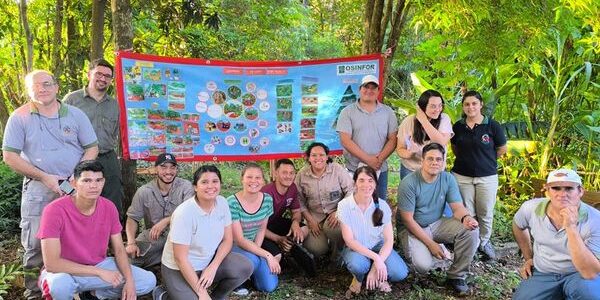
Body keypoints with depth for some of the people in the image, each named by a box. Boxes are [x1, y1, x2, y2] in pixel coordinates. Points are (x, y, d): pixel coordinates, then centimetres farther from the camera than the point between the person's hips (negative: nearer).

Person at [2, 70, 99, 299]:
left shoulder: (75, 114, 5)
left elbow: (92, 148, 6)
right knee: (35, 245, 2)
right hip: (38, 189, -1)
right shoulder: (19, 117, 0)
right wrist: (45, 177, -12)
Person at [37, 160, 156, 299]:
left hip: (99, 265, 5)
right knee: (60, 284, -40)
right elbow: (51, 263, -27)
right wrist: (100, 272, -27)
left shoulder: (109, 207, -9)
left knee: (149, 280, -7)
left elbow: (119, 250, -1)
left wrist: (130, 281, -18)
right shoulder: (55, 210, -24)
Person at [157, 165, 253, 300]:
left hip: (209, 261, 6)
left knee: (245, 267, -15)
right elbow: (180, 258, -23)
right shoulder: (184, 213, -26)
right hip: (179, 269, -5)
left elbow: (227, 240, -1)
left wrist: (213, 268, -16)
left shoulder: (222, 203, -9)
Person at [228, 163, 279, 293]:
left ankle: (251, 271, 22)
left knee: (270, 286, -9)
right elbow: (239, 240, -23)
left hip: (253, 247, 5)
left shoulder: (267, 199, -7)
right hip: (233, 246, -5)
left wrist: (256, 251, -9)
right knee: (253, 261, -36)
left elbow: (262, 229, 6)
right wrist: (267, 255, -25)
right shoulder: (232, 203, -24)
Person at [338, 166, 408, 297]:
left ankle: (376, 276, 8)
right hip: (355, 248, -2)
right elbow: (349, 240, -18)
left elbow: (389, 240, -10)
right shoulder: (344, 205, -17)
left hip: (378, 246, 2)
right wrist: (375, 258, -29)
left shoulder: (382, 205, -11)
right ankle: (359, 278, 0)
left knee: (400, 273, -25)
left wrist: (377, 265, -25)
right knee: (358, 265, -37)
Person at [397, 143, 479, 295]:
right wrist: (431, 244, -20)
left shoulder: (448, 179, -6)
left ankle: (457, 276, -5)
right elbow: (408, 220, -18)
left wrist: (466, 218, -36)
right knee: (423, 265, -29)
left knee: (471, 230, -21)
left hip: (437, 224, 5)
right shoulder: (409, 183, -20)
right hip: (412, 229, -4)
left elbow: (457, 207, -10)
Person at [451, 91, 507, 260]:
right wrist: (465, 159, 10)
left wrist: (486, 160, 9)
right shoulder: (458, 126, 1)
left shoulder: (492, 125, -8)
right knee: (467, 213, 8)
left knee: (485, 213, 8)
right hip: (462, 176, 2)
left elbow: (502, 149, 4)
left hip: (487, 176, -1)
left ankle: (484, 242, 27)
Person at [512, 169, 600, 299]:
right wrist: (528, 258, 14)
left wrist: (571, 228, -35)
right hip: (542, 274, 4)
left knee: (588, 290, -35)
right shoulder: (531, 208, -10)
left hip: (579, 275, -4)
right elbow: (518, 225, 16)